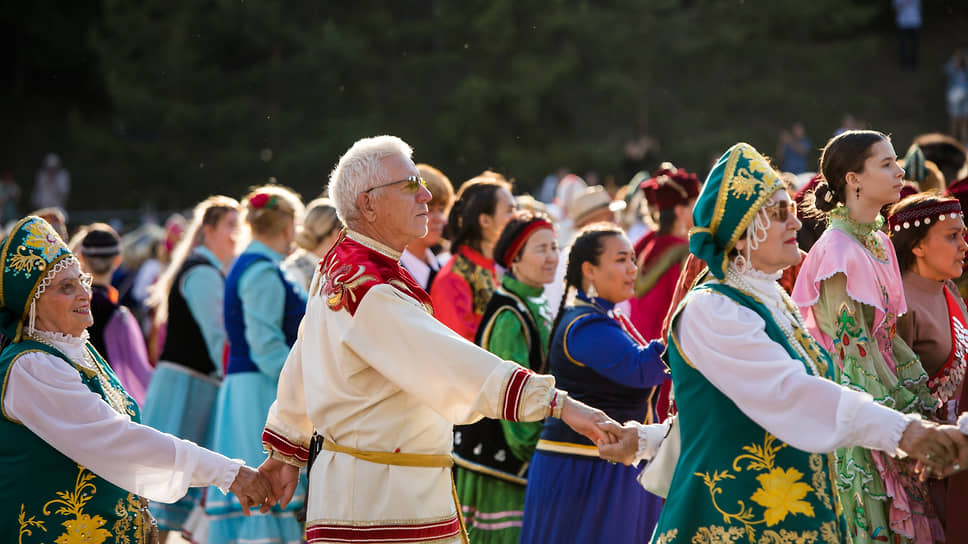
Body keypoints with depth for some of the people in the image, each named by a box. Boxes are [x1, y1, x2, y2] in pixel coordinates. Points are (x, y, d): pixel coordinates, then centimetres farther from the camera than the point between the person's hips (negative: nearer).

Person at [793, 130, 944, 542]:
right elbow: (852, 347, -18)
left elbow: (887, 335, 12)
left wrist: (923, 402, 4)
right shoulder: (838, 249, -17)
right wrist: (900, 417, -18)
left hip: (883, 381, 8)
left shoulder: (878, 242, 9)